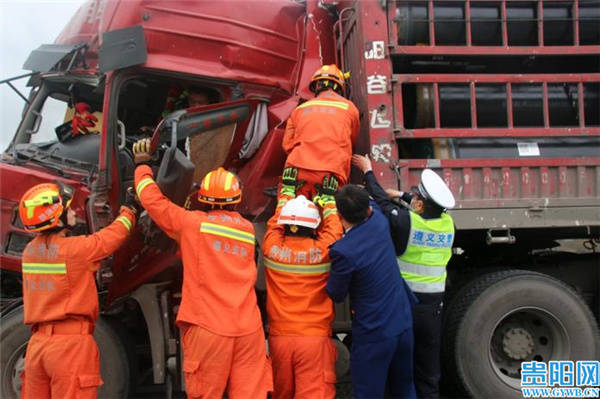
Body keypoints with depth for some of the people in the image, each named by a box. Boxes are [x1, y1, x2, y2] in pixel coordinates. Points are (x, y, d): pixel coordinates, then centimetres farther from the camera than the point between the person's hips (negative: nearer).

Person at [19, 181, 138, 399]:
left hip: (37, 342, 7)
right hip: (71, 343, -7)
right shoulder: (75, 249, -12)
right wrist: (129, 210, 18)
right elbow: (112, 236, 2)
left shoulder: (30, 251, 6)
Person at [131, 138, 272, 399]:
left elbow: (151, 199, 5)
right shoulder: (248, 230, 11)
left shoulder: (192, 223, -2)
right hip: (248, 329, 4)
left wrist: (142, 165, 22)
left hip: (208, 328, -3)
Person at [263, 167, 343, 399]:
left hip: (279, 336, 3)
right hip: (315, 337, -3)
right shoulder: (322, 251, -10)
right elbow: (333, 227, 11)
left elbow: (276, 219, 16)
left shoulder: (272, 248, -4)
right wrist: (328, 199, 25)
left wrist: (287, 190, 29)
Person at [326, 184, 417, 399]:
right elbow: (371, 206, 21)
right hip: (403, 323, 7)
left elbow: (335, 295, -8)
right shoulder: (380, 223, -4)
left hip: (373, 334, -7)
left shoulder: (343, 251, -22)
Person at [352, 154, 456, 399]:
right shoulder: (447, 223, -4)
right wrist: (401, 195, 28)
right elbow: (433, 210, 18)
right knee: (428, 367, 15)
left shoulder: (406, 221, -19)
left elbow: (381, 201, -4)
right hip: (434, 304, 4)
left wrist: (368, 171, 12)